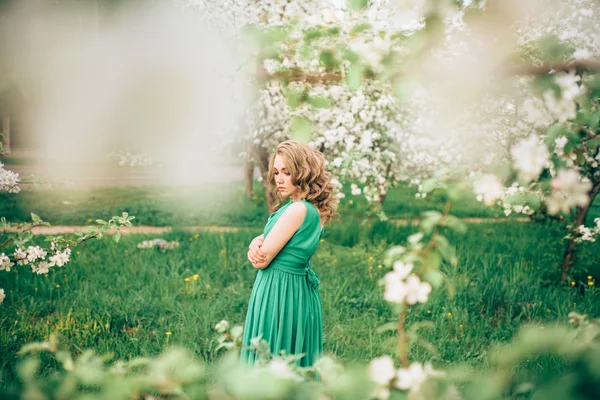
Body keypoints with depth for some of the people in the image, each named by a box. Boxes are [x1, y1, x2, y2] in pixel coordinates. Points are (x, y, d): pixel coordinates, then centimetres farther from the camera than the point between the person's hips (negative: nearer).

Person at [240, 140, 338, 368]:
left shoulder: (298, 209, -20)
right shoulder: (314, 210, 8)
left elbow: (262, 260, -18)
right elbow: (260, 250, 12)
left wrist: (259, 249, 2)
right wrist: (257, 243, -9)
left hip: (279, 293, -9)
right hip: (302, 291, 9)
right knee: (298, 363, 16)